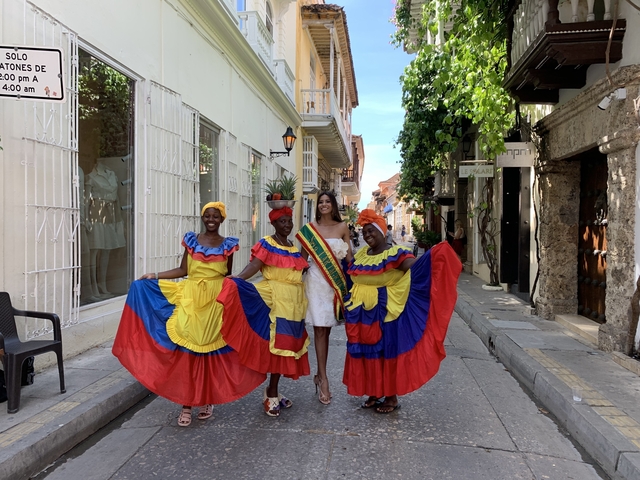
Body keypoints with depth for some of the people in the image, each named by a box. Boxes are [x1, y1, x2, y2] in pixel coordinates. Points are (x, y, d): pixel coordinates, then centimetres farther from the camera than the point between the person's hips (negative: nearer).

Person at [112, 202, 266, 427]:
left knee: (212, 351, 5)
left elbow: (228, 275, 9)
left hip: (216, 302, 0)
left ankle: (207, 400, 22)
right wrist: (155, 276, 1)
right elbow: (183, 270, 7)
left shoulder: (228, 245, 4)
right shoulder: (191, 240, 6)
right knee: (187, 350, -2)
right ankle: (186, 405, 8)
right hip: (190, 300, 1)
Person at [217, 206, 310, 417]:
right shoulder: (266, 244, -7)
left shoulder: (294, 247, 15)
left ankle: (272, 391, 23)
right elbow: (253, 266, -22)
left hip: (293, 301, 7)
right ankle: (272, 393, 7)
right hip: (276, 300, -7)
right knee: (276, 344, -6)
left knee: (287, 345, 11)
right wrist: (234, 280, -35)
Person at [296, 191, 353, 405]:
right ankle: (324, 379, 2)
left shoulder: (342, 227, 5)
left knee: (326, 328, 9)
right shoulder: (309, 228, 2)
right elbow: (303, 256, 4)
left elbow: (349, 255, 5)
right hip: (316, 281, -2)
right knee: (320, 329, -2)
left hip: (336, 281, 2)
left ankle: (319, 374, 22)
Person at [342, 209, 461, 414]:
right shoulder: (360, 255, 9)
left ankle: (391, 397, 17)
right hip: (362, 312, 6)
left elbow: (414, 265, -29)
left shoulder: (395, 253, -11)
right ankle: (374, 394, 26)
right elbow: (349, 277, 21)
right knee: (367, 352, 11)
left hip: (386, 312, -6)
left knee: (388, 350, 3)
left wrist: (433, 254, -46)